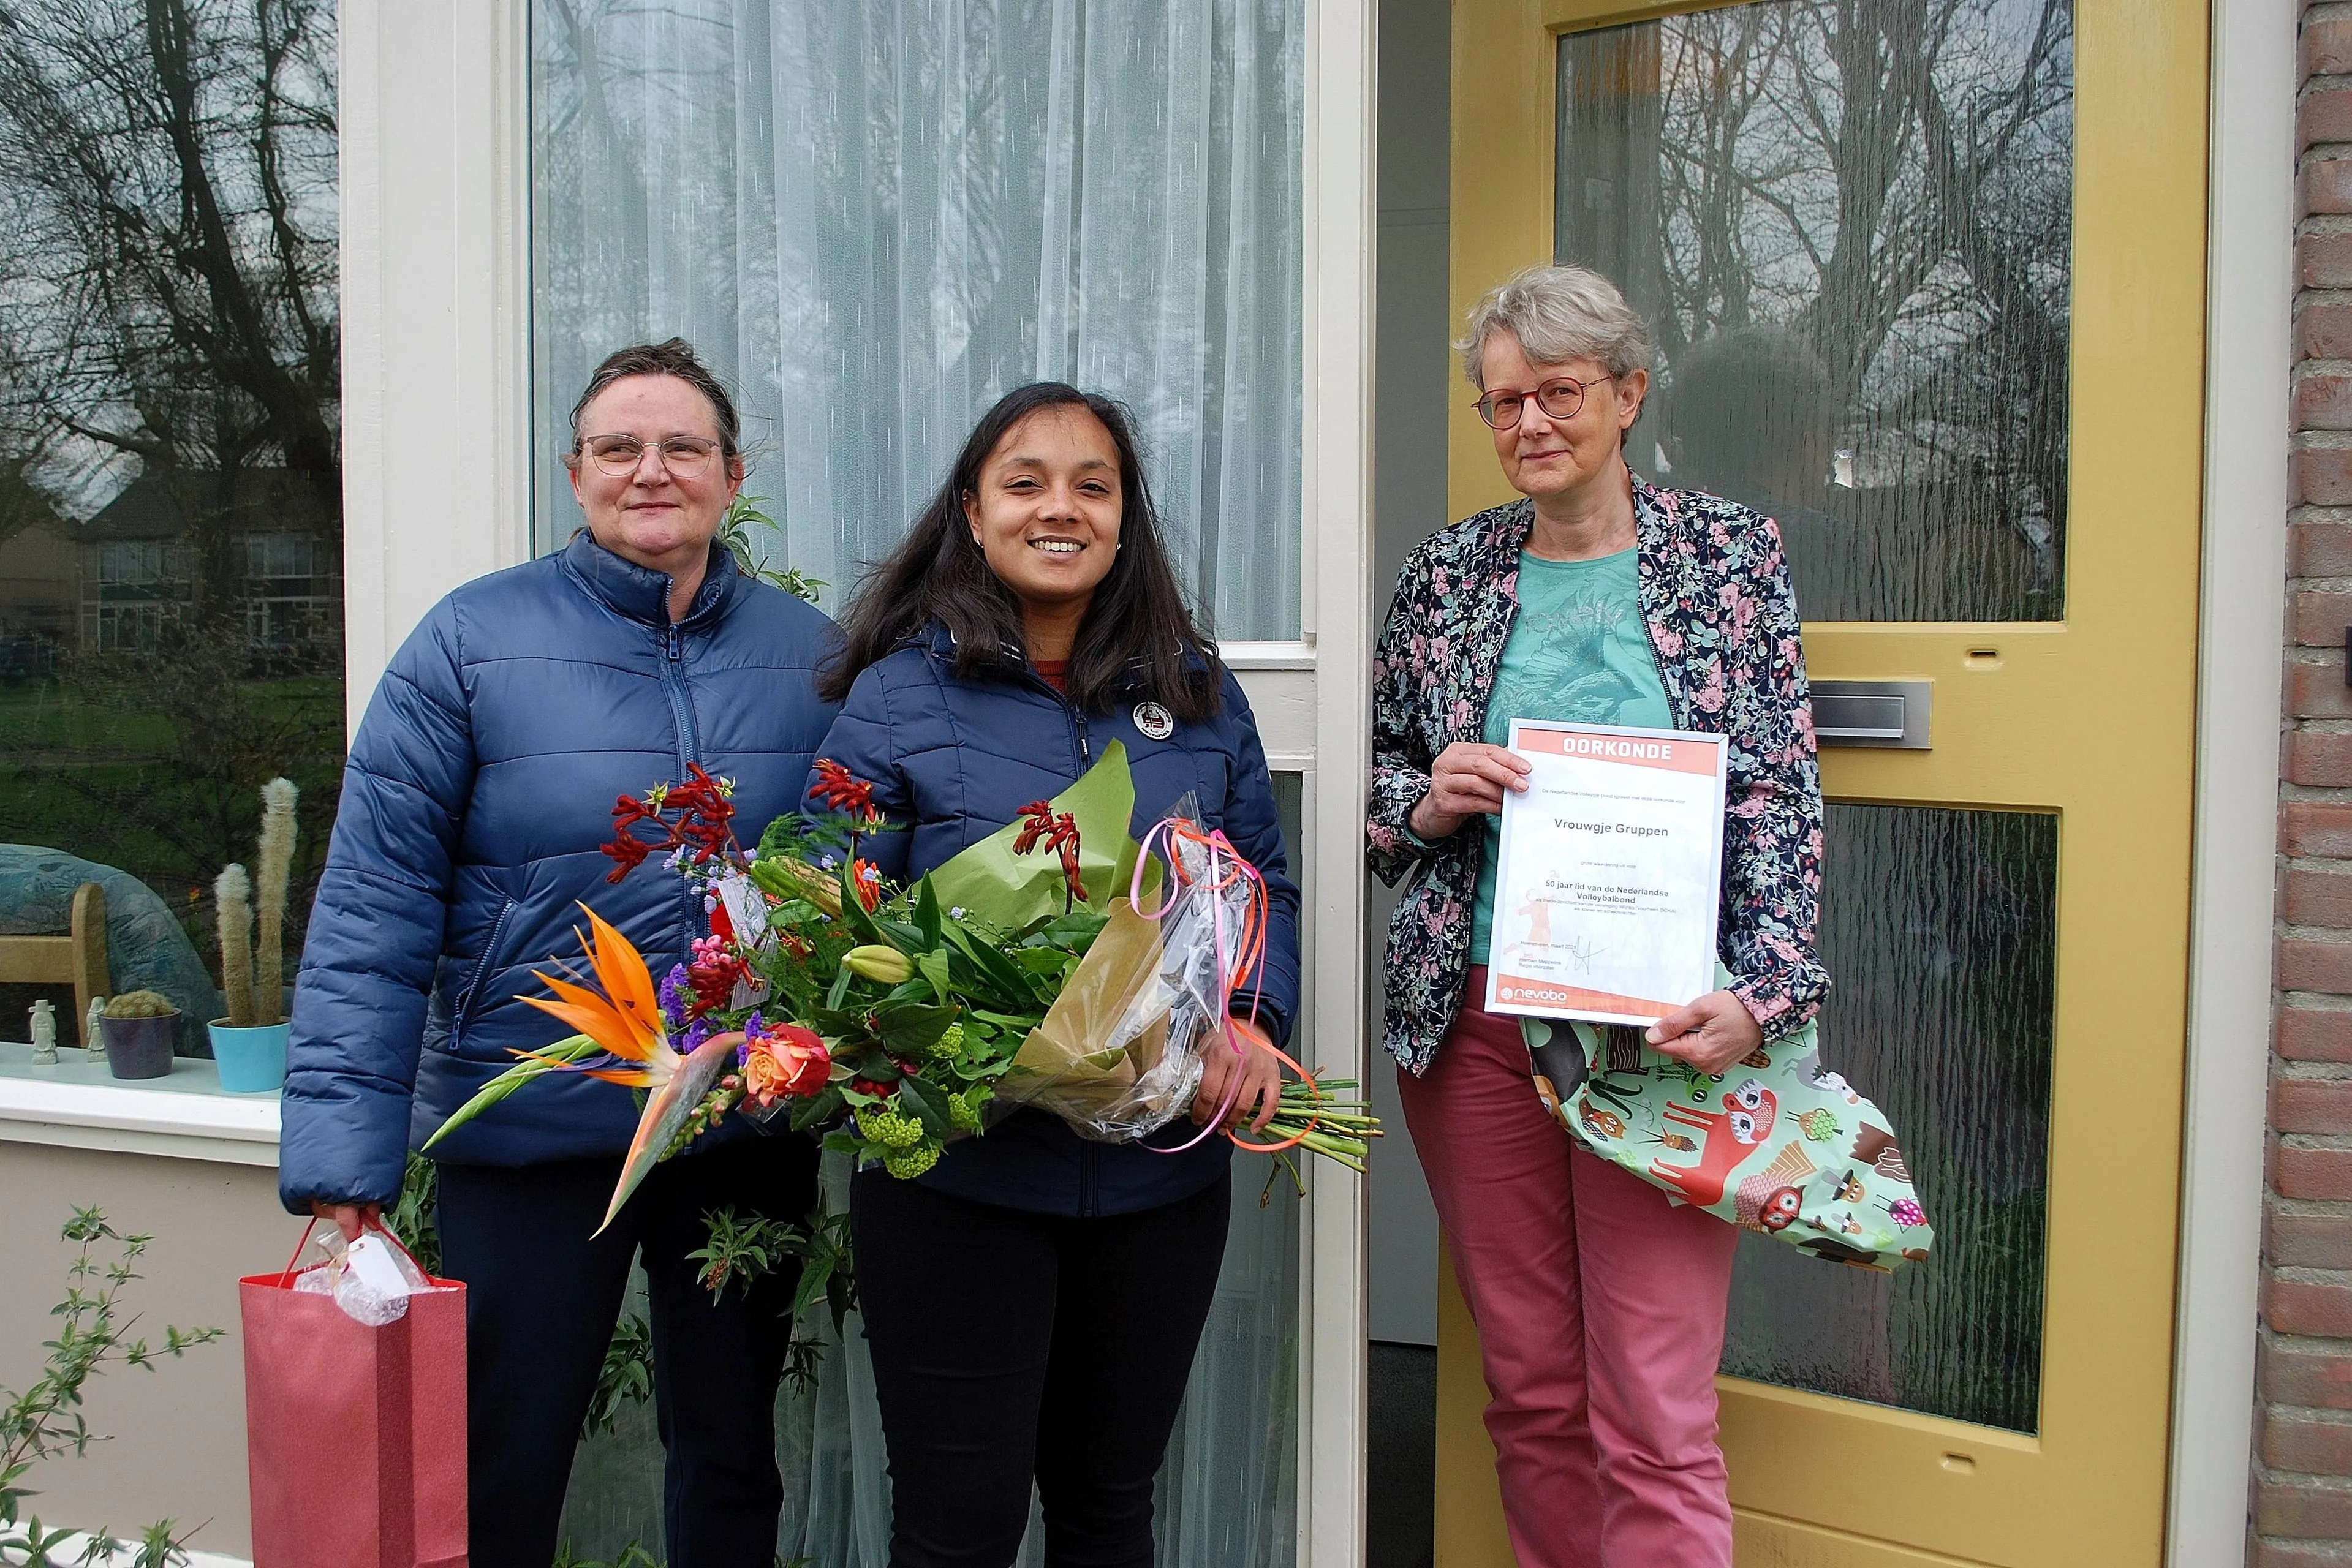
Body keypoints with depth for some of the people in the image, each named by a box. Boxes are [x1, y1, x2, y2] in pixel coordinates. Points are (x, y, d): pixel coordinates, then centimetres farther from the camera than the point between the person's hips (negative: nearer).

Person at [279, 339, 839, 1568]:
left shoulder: (809, 654, 1)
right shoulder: (471, 642, -7)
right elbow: (373, 908, -11)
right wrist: (345, 1156, -17)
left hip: (750, 1131, 3)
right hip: (531, 1130, -2)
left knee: (732, 1462, 19)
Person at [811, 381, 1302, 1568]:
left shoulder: (1197, 693, 7)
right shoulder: (897, 697, -3)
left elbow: (1266, 889, 10)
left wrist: (1254, 1022, -9)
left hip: (1163, 1171, 4)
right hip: (960, 1172, -3)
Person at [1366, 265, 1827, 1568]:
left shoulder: (1730, 555, 3)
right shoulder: (1444, 576, 9)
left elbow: (1782, 799, -1)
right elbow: (1377, 783, 16)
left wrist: (1760, 995, -13)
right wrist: (1426, 799, -7)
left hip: (1658, 1027, -3)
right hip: (1473, 1020, 3)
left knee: (1657, 1422, -4)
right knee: (1529, 1392, 12)